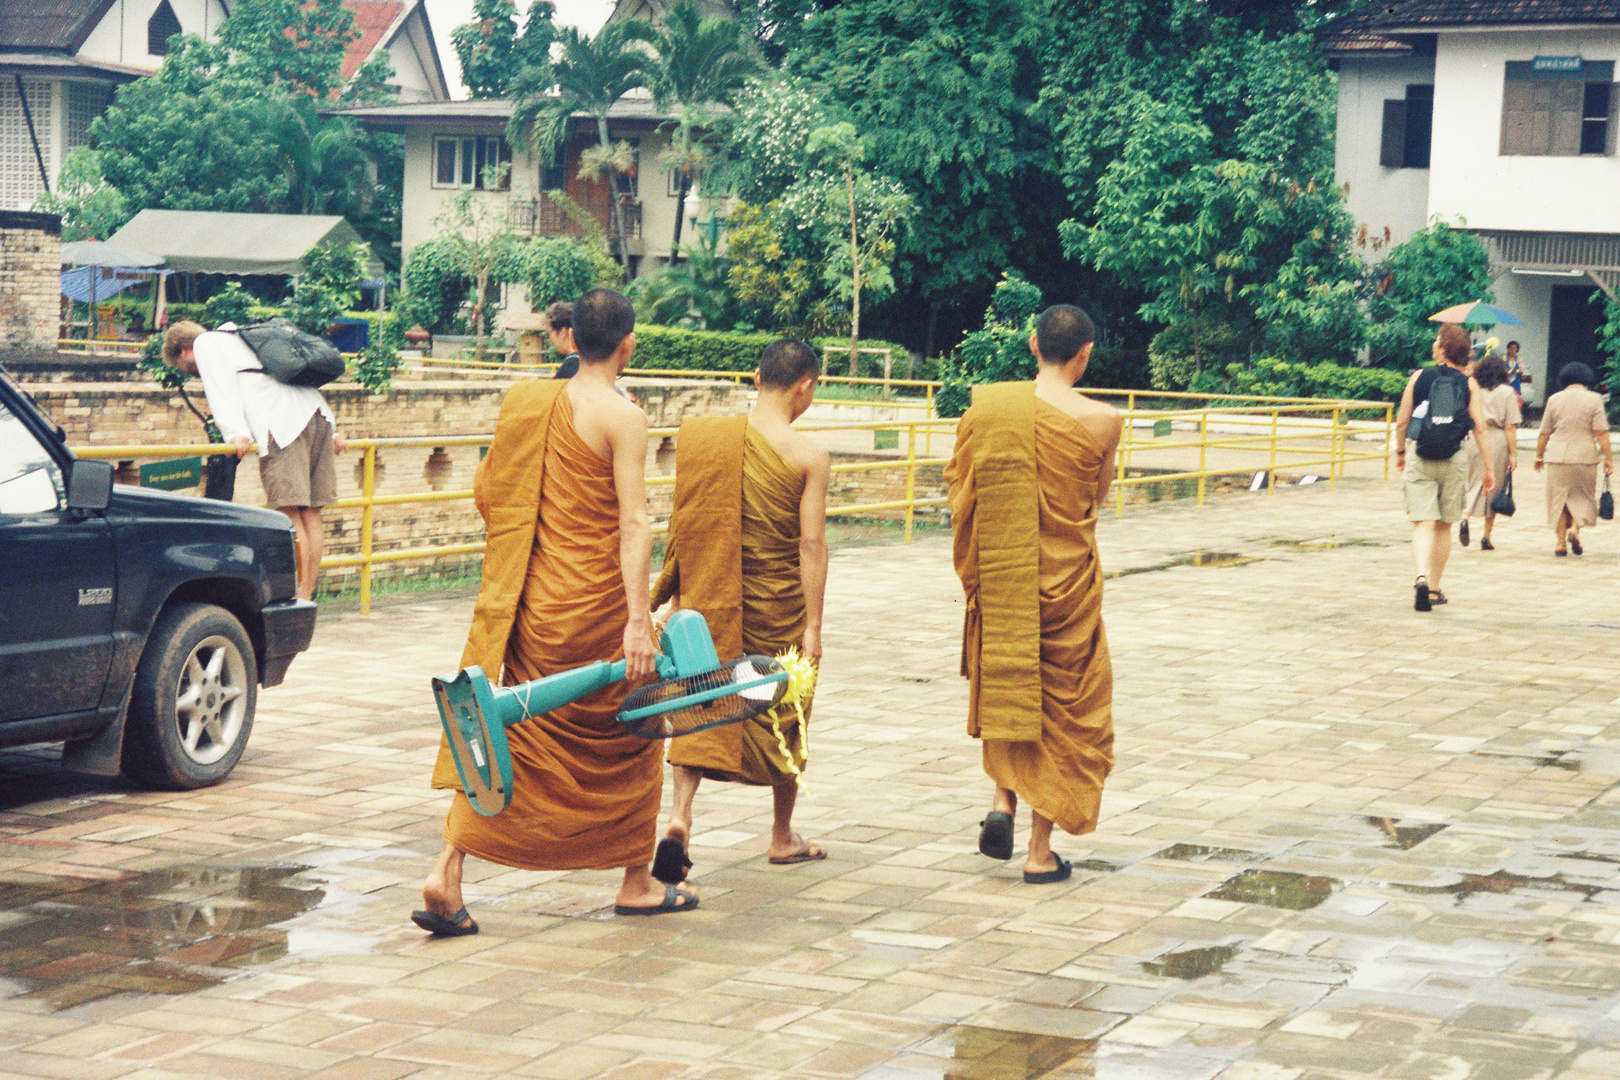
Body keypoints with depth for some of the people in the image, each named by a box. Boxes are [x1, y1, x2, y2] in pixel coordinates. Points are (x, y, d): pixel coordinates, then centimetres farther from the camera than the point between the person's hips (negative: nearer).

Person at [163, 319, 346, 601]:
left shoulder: (206, 344, 15)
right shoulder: (241, 338, 38)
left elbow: (222, 389, -4)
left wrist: (236, 433, -18)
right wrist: (331, 432, 32)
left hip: (284, 424, -8)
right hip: (319, 415, 8)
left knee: (290, 511, -11)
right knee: (310, 513, 6)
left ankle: (298, 598, -15)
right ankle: (306, 597, 8)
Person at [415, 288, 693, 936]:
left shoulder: (527, 401, 6)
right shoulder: (622, 418, -12)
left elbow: (483, 491, 14)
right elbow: (633, 524, -19)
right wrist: (638, 619, -23)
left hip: (527, 600, 5)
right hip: (594, 603, -5)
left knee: (503, 732, 9)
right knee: (628, 736, 13)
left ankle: (448, 871, -5)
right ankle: (637, 883, 22)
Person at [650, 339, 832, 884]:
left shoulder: (709, 437, -1)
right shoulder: (808, 456, -11)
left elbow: (684, 527, 4)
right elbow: (811, 543, -14)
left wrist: (679, 596, 14)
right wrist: (813, 625, -11)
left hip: (713, 599, 2)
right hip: (779, 605, -2)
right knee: (784, 716, 15)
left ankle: (680, 818, -16)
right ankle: (782, 836, 29)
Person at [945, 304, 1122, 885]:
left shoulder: (986, 406, -5)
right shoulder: (1101, 421, -11)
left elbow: (960, 487, 3)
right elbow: (1097, 497, 5)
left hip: (1000, 579, 2)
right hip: (1068, 583, -2)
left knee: (1006, 691, 23)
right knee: (1064, 707, 9)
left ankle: (1002, 798, 4)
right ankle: (1041, 849, 11)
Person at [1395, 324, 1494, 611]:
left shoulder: (1419, 377, 0)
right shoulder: (1469, 385, 1)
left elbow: (1402, 422, 3)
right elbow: (1479, 426, -4)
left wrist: (1400, 452, 20)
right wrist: (1487, 466, 1)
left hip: (1419, 455, -1)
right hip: (1454, 458, 1)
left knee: (1423, 523, -6)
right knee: (1443, 526, 15)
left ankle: (1422, 577, -30)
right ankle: (1434, 589, 22)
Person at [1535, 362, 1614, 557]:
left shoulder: (1554, 399, 5)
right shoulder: (1594, 399, -1)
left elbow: (1544, 432, 8)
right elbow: (1601, 433, -7)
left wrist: (1539, 455, 20)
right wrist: (1608, 458, -3)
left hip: (1557, 456, 1)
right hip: (1585, 456, -1)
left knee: (1559, 499, 8)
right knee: (1583, 497, 14)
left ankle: (1560, 542, 5)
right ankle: (1575, 529, -7)